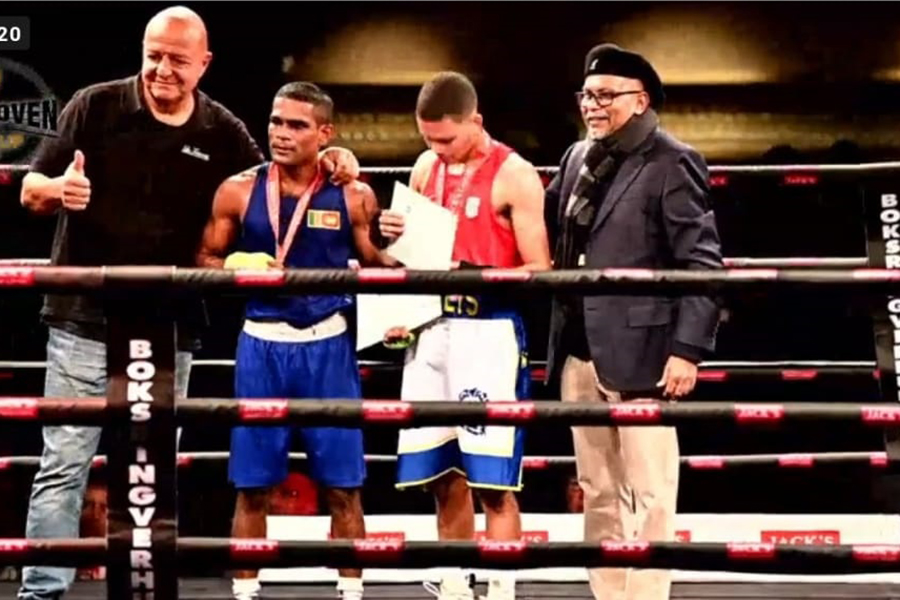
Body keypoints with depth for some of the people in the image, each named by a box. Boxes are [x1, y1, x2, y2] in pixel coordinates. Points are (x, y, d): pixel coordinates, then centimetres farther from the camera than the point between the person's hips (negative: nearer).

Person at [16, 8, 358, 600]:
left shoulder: (223, 133, 3)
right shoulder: (96, 107, -3)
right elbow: (31, 190, 0)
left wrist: (327, 162, -3)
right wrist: (59, 189, -23)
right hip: (85, 321, -3)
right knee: (64, 464, -4)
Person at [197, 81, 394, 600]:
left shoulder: (352, 197, -1)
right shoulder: (239, 191, 1)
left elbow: (374, 264, 8)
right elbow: (204, 259, 8)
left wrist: (403, 254, -12)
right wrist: (236, 268, -12)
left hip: (327, 346, 0)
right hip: (262, 345, 1)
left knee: (342, 484, 4)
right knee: (252, 484, 5)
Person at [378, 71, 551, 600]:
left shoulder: (514, 176, -8)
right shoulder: (426, 169, 11)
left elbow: (539, 272, -10)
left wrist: (473, 276, -23)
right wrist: (396, 237, 1)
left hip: (489, 332, -6)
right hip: (433, 329, 6)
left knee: (493, 483, -6)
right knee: (445, 478, 10)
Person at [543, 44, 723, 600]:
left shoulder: (671, 162, -8)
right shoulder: (579, 158, 13)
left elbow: (703, 263, -12)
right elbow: (550, 235, 21)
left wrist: (688, 348, -17)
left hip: (638, 351, -7)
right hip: (580, 352, 7)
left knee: (647, 494, -2)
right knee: (598, 494, 14)